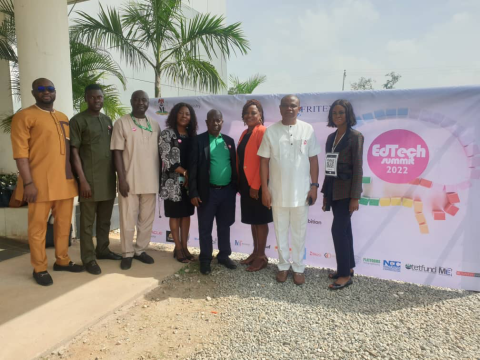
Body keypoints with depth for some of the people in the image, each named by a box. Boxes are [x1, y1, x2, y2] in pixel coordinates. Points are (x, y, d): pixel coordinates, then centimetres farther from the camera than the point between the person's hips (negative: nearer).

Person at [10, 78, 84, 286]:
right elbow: (20, 152, -10)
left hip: (65, 181, 6)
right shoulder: (24, 116, -2)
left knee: (64, 223, 13)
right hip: (40, 183, -6)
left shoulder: (63, 118, 17)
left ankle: (62, 260, 27)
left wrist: (75, 176, 15)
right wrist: (28, 183, -16)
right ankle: (39, 268, 15)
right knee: (38, 226, 3)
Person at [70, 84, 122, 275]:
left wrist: (117, 176, 13)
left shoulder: (108, 120, 13)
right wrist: (83, 180, -15)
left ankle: (102, 249, 29)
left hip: (108, 179, 6)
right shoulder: (78, 120, -5)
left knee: (105, 219, 15)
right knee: (88, 221, 2)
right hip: (90, 180, -6)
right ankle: (88, 258, 11)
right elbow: (74, 153, -9)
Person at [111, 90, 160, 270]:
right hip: (130, 180, -4)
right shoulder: (121, 123, -2)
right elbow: (117, 153, -6)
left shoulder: (155, 125, 10)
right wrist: (122, 178, -13)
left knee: (147, 218, 10)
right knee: (128, 219, 3)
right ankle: (127, 253, 17)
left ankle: (141, 250, 24)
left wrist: (160, 177, 10)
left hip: (150, 181, 4)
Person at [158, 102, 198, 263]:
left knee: (186, 214, 10)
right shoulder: (167, 134, -5)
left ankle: (184, 246, 20)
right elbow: (167, 159, -13)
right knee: (175, 215, 4)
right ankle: (178, 248, 15)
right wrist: (184, 172, -14)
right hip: (173, 181, -5)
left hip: (189, 181, 5)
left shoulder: (192, 135, 10)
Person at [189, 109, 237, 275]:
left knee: (224, 226, 15)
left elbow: (234, 165, 11)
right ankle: (205, 259, 21)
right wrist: (193, 193, -11)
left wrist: (235, 188, 6)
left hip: (227, 191, 4)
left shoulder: (229, 141, 9)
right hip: (207, 192, -4)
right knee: (205, 228, 7)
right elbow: (193, 168, -7)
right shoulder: (199, 140, -3)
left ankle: (224, 255, 29)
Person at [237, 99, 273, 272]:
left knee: (260, 220, 3)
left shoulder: (262, 132, -12)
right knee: (252, 219, 16)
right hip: (246, 183, 8)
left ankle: (262, 256, 14)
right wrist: (239, 183, 11)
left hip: (257, 185, -8)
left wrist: (255, 185, -19)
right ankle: (255, 252, 28)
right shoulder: (245, 133, 14)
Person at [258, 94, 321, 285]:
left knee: (299, 232, 10)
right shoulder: (271, 131, -2)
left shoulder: (307, 130, -1)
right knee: (280, 231, 12)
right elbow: (264, 161, -1)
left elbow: (313, 159, 2)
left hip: (301, 191, 0)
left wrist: (314, 186, -2)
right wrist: (264, 189, -5)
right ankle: (283, 266, 28)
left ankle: (298, 268, 26)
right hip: (278, 191, 0)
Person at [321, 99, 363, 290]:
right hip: (334, 189, 7)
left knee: (338, 229, -8)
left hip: (346, 190, -7)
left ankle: (345, 274, 3)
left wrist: (355, 197, -16)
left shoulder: (355, 137, -8)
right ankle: (348, 267, 24)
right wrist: (325, 193, 12)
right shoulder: (331, 137, 11)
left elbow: (358, 168, -13)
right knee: (344, 229, 13)